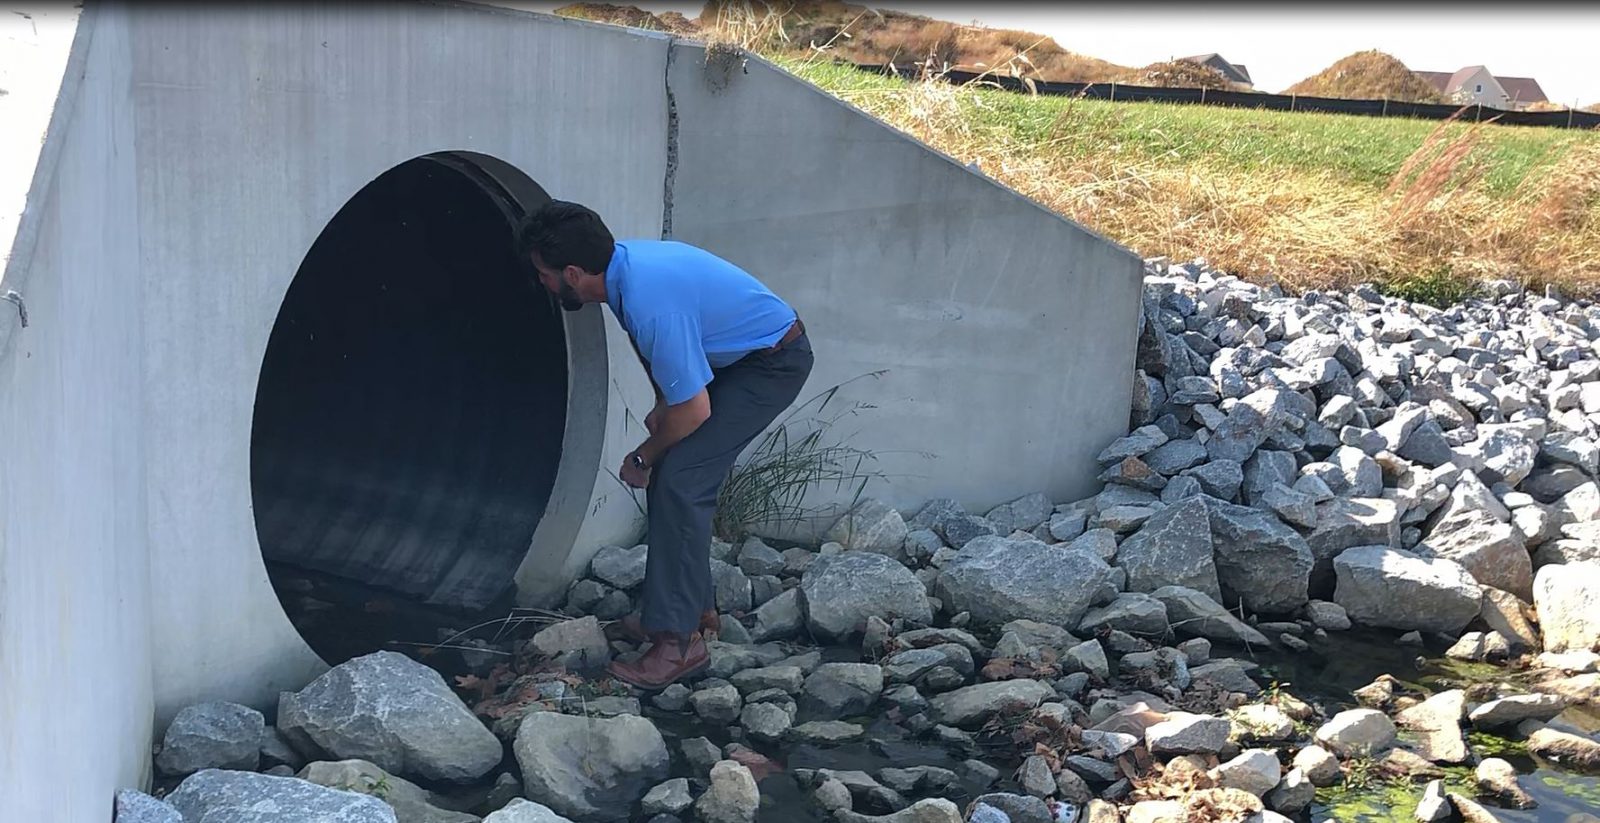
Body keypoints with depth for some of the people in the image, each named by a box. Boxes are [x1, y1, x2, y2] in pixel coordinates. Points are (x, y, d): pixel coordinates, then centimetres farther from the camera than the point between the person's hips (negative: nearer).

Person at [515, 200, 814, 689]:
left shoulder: (649, 301, -33)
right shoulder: (622, 261, -5)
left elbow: (693, 410, -26)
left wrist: (642, 459, -10)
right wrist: (662, 405, 9)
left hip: (773, 363, -10)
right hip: (735, 354, 10)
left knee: (678, 481, -17)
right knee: (672, 480, 11)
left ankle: (679, 640, -14)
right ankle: (694, 607, 24)